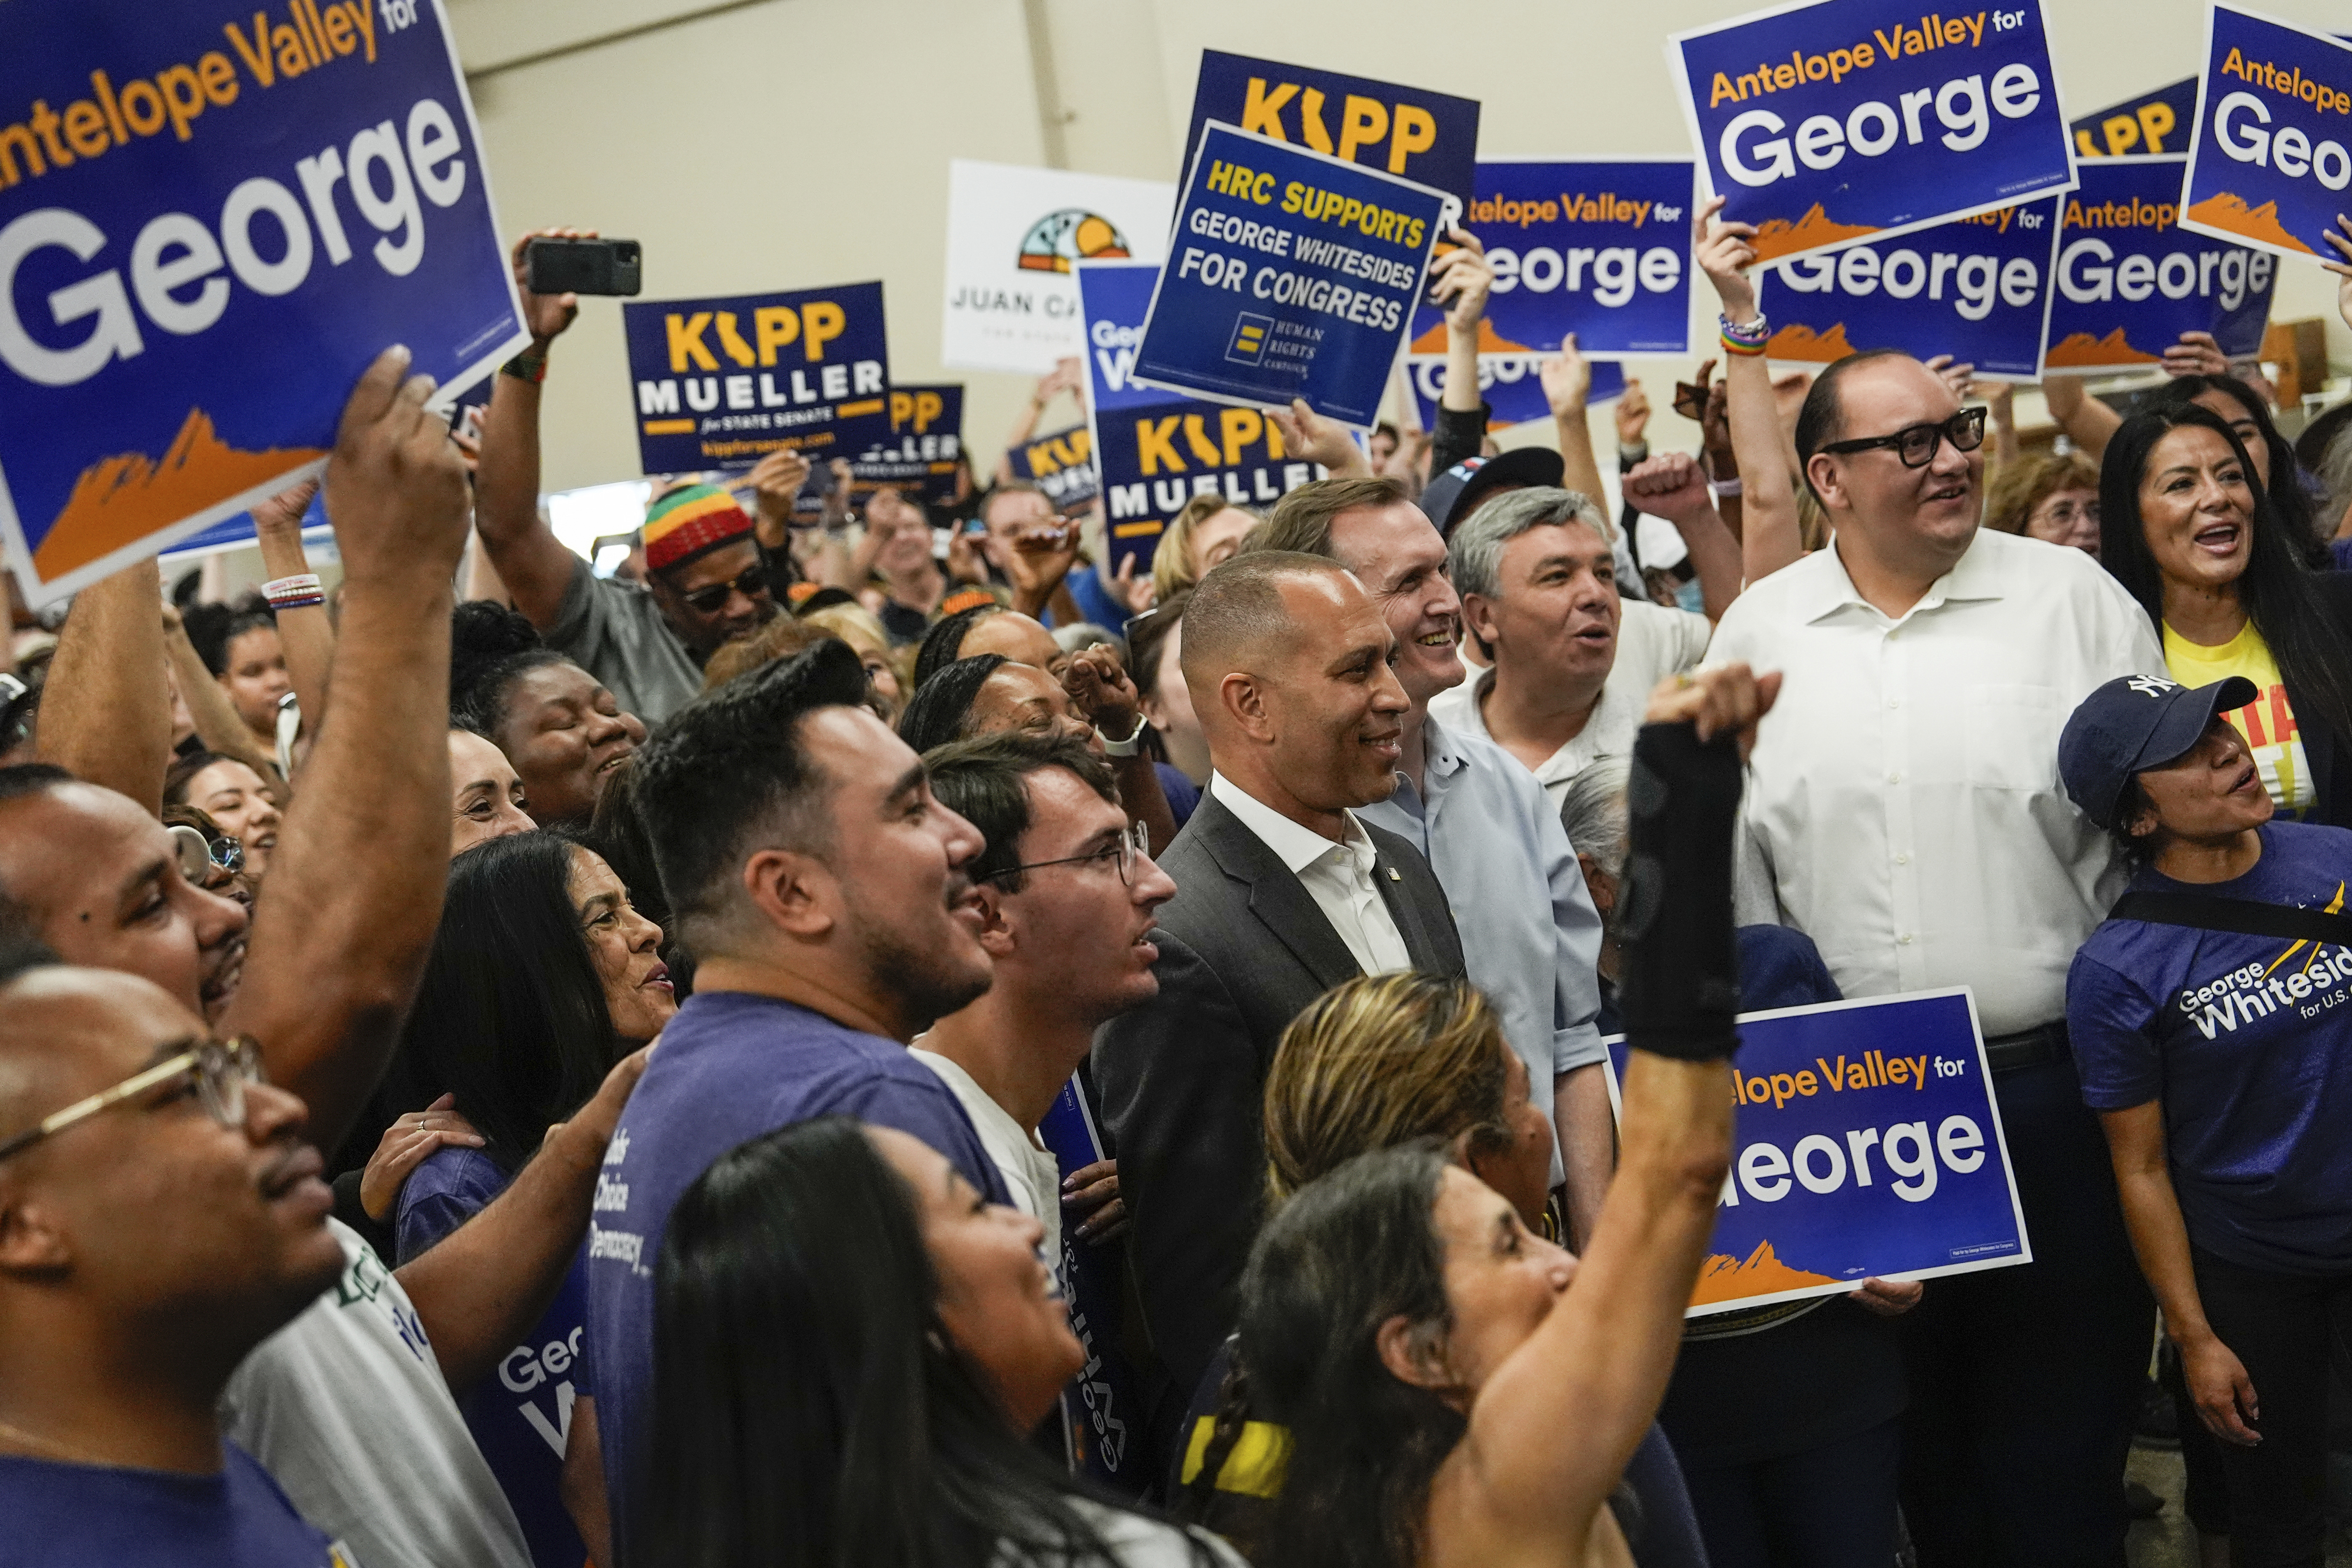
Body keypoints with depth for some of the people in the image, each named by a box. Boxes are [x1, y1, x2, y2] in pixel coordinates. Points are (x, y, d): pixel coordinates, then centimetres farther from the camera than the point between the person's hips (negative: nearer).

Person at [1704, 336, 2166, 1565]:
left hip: (2054, 1083, -2)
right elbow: (1733, 864, 9)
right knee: (1921, 1420, 16)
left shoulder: (2073, 599, -1)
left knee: (2063, 1411, 8)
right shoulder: (1758, 631, 4)